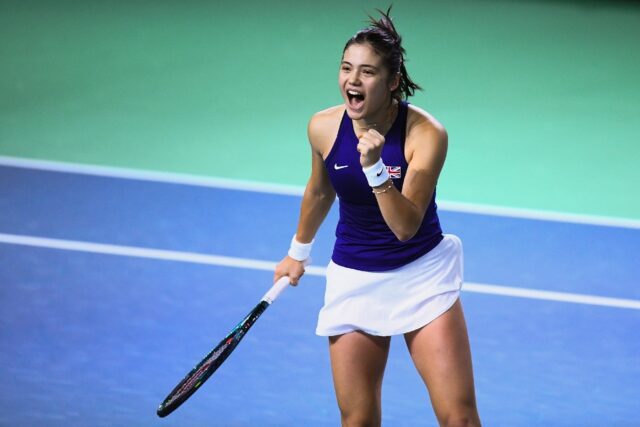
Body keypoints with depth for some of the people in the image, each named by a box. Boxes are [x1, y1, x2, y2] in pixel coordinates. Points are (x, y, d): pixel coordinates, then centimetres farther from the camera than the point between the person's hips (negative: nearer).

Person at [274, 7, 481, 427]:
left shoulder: (426, 134, -20)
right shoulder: (324, 128, -9)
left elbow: (406, 226, -26)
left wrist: (375, 167, -38)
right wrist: (299, 251, 25)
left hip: (423, 275, -2)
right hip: (353, 278, 3)